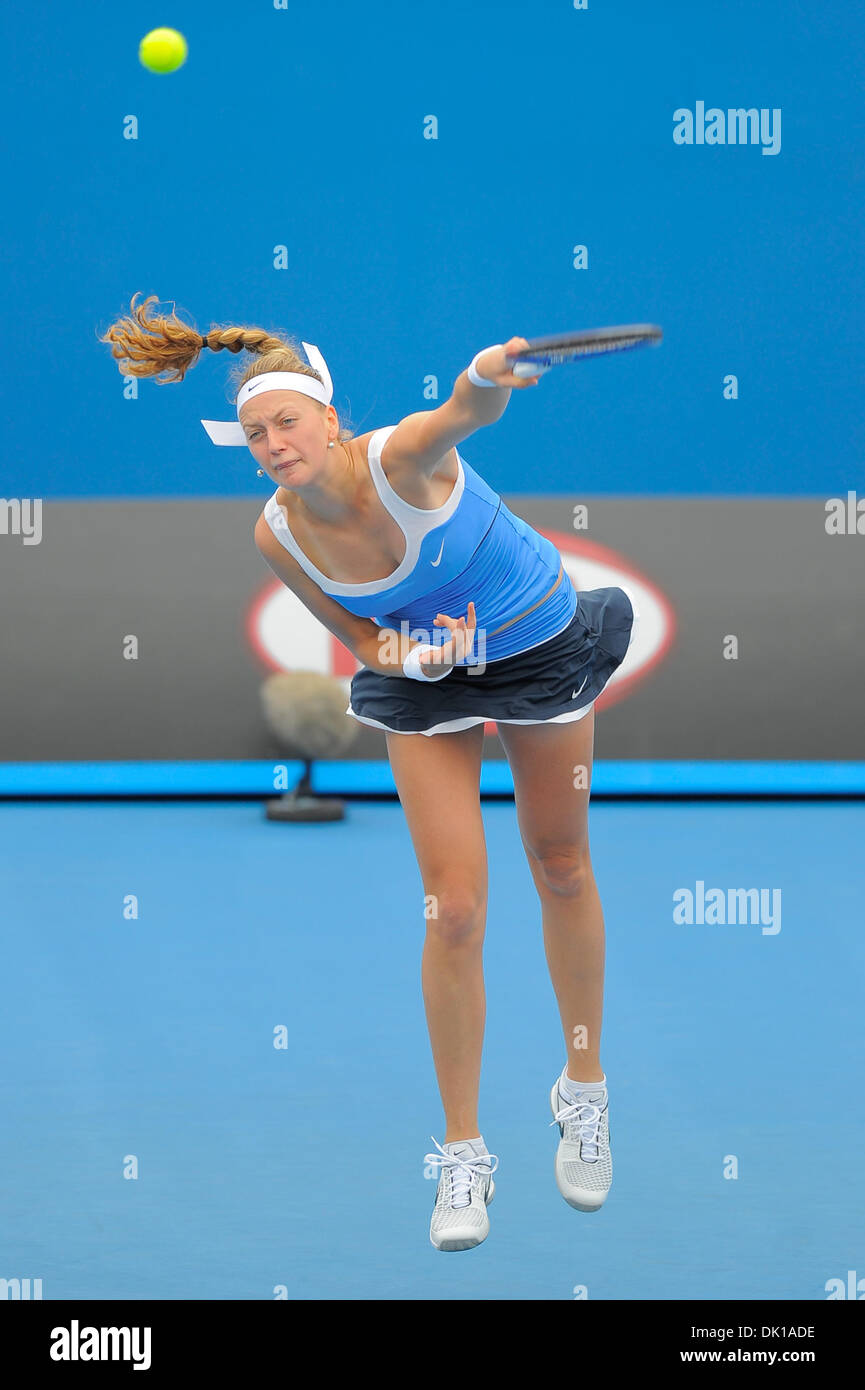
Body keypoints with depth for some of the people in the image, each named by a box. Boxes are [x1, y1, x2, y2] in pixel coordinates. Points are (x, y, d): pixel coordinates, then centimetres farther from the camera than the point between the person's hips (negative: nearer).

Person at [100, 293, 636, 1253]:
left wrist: (486, 378, -81)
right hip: (424, 670, 2)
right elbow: (364, 643, -5)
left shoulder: (399, 457, -33)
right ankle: (461, 1155, 4)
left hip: (542, 645, -2)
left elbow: (464, 414, -57)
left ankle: (584, 1091, 34)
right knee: (453, 910, -7)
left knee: (562, 870, 13)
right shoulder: (277, 536, -20)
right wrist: (419, 653, -27)